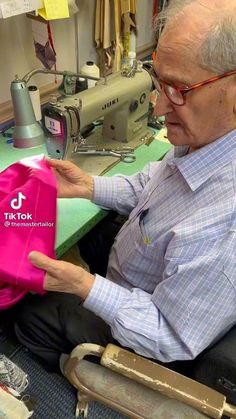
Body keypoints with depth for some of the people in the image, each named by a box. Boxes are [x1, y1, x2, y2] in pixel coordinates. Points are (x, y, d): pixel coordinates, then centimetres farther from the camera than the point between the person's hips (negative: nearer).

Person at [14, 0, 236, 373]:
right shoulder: (201, 136, -16)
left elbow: (170, 340, -27)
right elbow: (148, 185, 3)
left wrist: (84, 287, -33)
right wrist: (88, 186, -9)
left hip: (137, 335, -6)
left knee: (30, 316, 10)